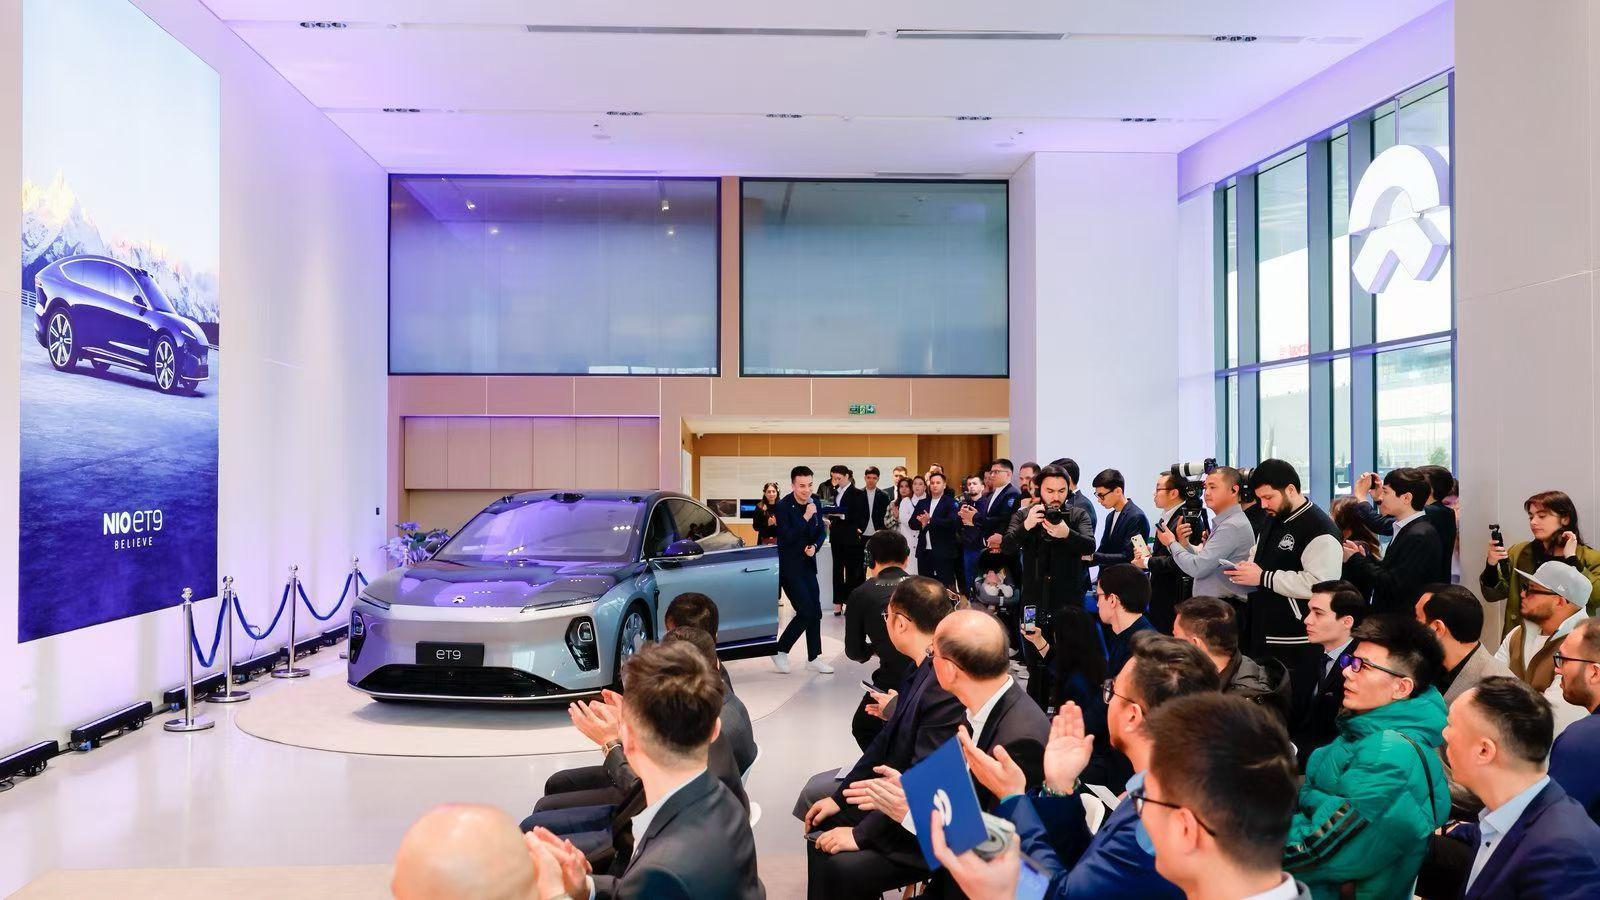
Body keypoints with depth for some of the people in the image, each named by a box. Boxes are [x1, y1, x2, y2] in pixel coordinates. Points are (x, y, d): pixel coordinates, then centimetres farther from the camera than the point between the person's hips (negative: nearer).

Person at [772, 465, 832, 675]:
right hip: (789, 566, -7)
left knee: (815, 612, 8)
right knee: (806, 612, -11)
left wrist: (815, 546, -8)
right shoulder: (783, 506, -16)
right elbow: (787, 538, -22)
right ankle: (780, 650, 6)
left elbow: (822, 531, 11)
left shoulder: (815, 503, 2)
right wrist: (805, 517, -27)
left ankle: (813, 658, 19)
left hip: (808, 564, 7)